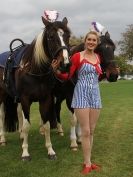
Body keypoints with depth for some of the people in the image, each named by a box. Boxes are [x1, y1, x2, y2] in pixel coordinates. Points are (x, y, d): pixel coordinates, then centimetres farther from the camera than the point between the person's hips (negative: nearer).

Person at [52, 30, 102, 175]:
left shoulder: (98, 57, 11)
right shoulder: (77, 56, -5)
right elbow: (67, 76, -8)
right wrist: (56, 71, -24)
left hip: (95, 95, 5)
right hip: (82, 94, -5)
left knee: (91, 131, 9)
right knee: (85, 131, -5)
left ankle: (87, 161, 20)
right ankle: (87, 164, 7)